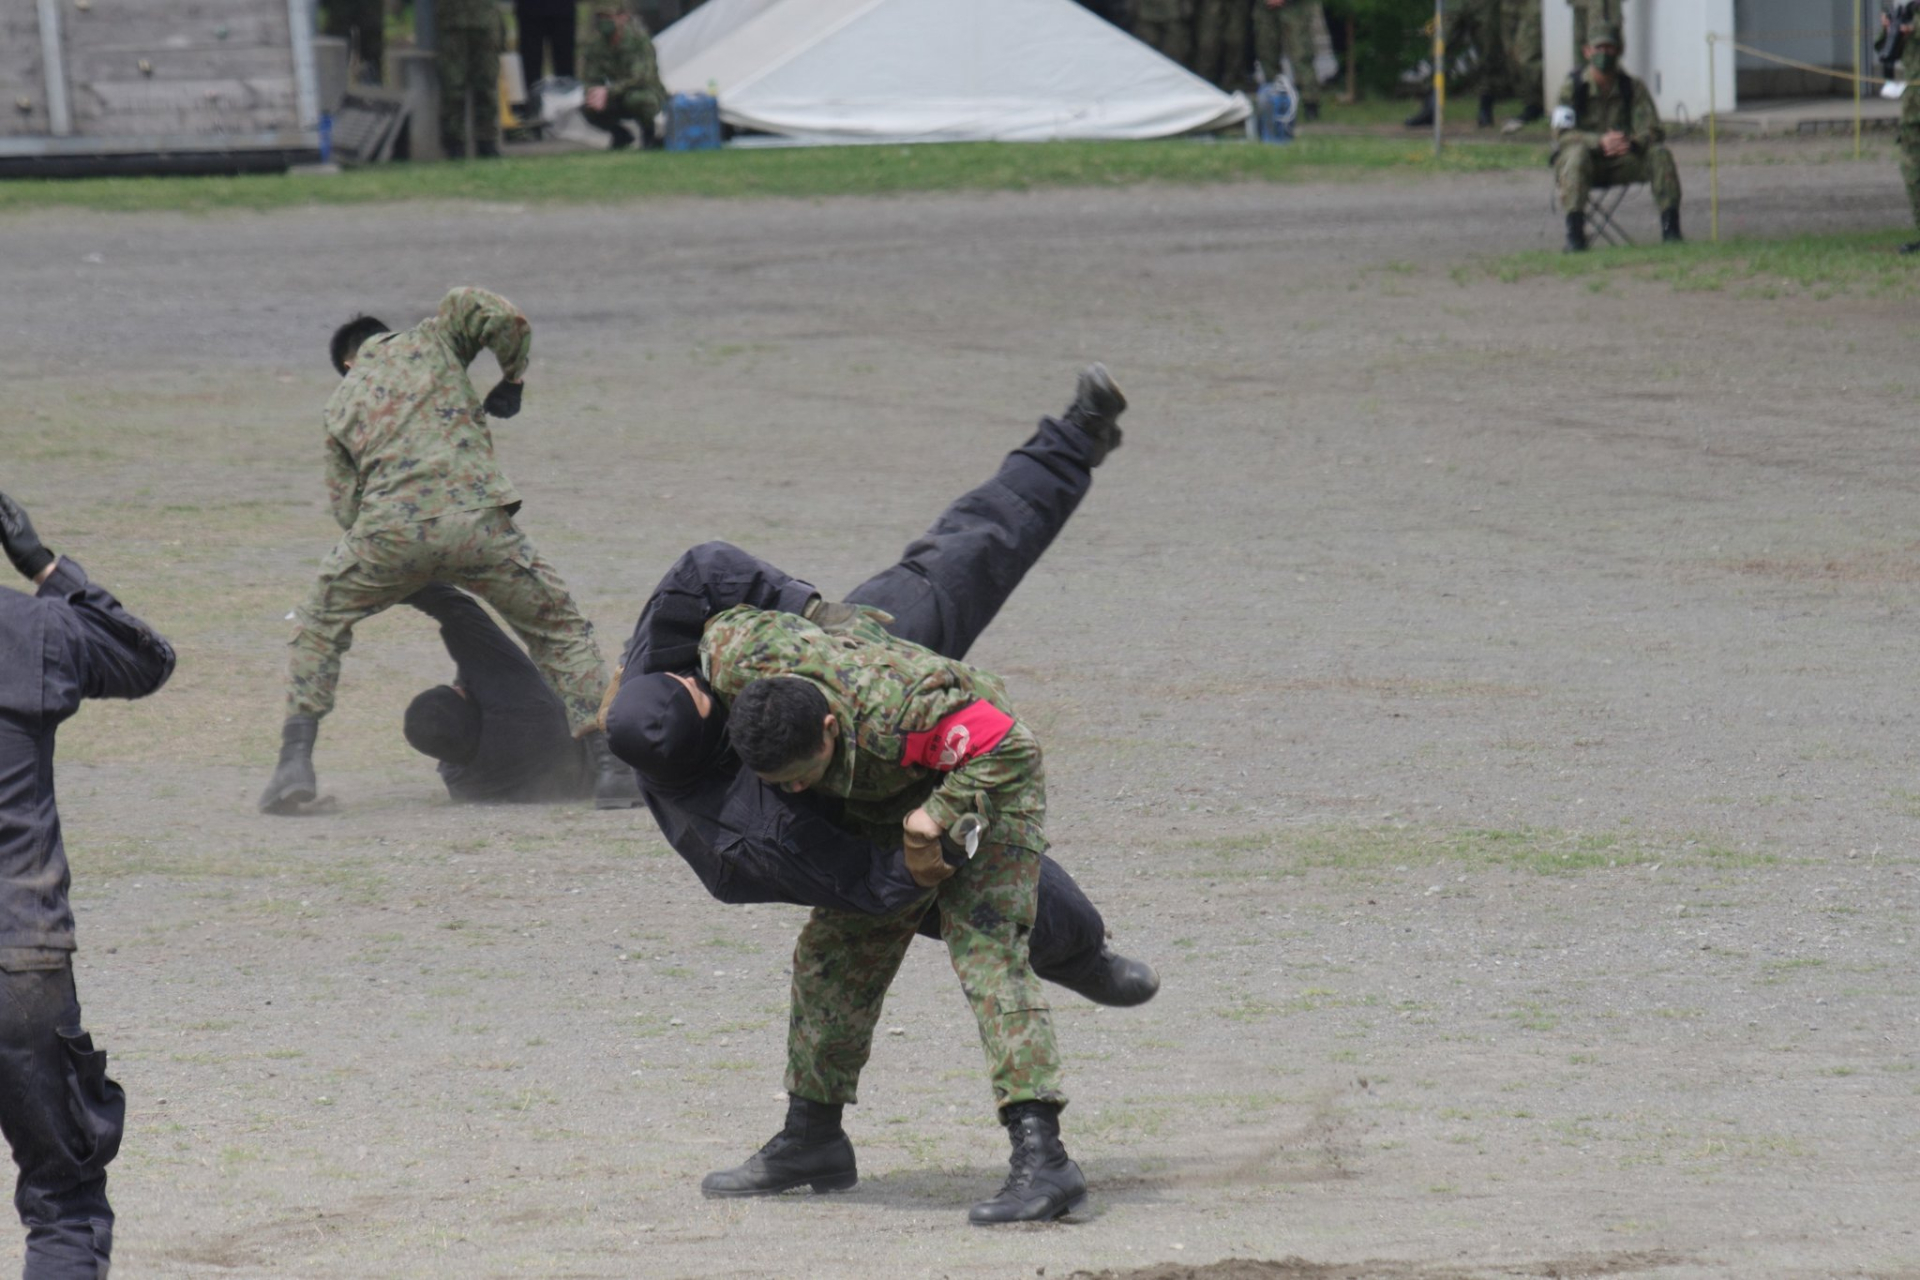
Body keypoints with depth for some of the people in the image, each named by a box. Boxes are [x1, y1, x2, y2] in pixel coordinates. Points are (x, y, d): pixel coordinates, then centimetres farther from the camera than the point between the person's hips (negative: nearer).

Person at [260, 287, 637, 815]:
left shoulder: (340, 405, 27)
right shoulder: (427, 341, 22)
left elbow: (345, 505, 21)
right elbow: (503, 318, 7)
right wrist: (511, 381, 24)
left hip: (390, 532, 1)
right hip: (476, 521, -1)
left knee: (317, 630, 25)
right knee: (561, 633, 17)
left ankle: (296, 763, 10)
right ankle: (609, 767, 5)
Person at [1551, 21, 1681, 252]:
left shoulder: (1633, 88, 1)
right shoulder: (1573, 87, -8)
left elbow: (1654, 131, -6)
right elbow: (1562, 134, -18)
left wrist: (1633, 143, -31)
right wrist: (1600, 142, -35)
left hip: (1619, 162, 3)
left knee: (1660, 154, -20)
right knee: (1578, 153, -37)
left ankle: (1670, 228, -20)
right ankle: (1574, 231, -43)